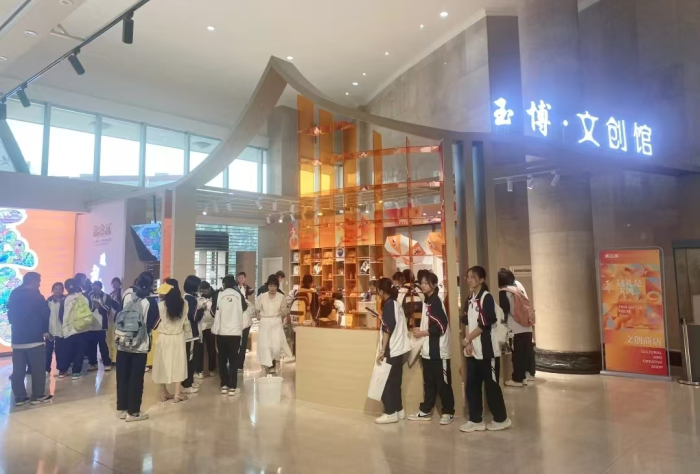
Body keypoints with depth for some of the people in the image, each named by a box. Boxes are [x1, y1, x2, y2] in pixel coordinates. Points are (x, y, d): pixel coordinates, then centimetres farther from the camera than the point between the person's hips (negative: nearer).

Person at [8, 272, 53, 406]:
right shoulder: (36, 295, -10)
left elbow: (10, 314, 15)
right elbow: (45, 314, -8)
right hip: (34, 338, -6)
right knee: (38, 369, 1)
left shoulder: (14, 295, 9)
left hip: (17, 338, 7)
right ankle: (38, 396, 5)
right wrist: (45, 330, 8)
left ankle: (20, 397, 12)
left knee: (18, 370, 8)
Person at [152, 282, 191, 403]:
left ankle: (164, 393, 20)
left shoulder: (161, 305, -11)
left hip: (164, 337, 0)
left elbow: (157, 321, -4)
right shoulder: (184, 304, -6)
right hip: (178, 337, 1)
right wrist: (188, 335, 7)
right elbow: (186, 321, -2)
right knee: (178, 364, 7)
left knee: (163, 364, 11)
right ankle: (177, 394, 8)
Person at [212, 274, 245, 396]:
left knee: (222, 359, 11)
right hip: (235, 332, 0)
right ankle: (232, 387, 3)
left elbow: (214, 312, -8)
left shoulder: (219, 295, -5)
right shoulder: (239, 295, -2)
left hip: (221, 332, 0)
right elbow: (245, 308, 14)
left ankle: (224, 385, 16)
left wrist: (215, 329, 5)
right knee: (233, 359, 4)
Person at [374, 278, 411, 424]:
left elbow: (387, 330, -19)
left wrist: (382, 351, -17)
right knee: (394, 381, 15)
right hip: (398, 349, 9)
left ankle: (391, 413, 3)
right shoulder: (396, 304, 11)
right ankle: (398, 410, 21)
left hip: (392, 350, -9)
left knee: (386, 382, -1)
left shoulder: (388, 305, -15)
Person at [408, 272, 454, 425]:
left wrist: (422, 333, -14)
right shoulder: (427, 301, 13)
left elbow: (441, 327, -21)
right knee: (429, 382, 15)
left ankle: (448, 412, 13)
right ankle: (426, 411, 24)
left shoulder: (436, 301, -15)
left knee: (443, 383, 2)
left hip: (438, 350, -9)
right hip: (427, 350, 9)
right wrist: (420, 331, 5)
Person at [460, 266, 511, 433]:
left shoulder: (487, 297, -11)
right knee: (472, 386, 9)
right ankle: (475, 420, 18)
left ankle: (501, 419, 17)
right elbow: (466, 322, 9)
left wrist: (467, 339, -10)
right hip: (473, 350, 7)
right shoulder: (470, 300, 12)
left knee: (491, 385, 1)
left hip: (487, 350, -7)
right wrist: (468, 343, -6)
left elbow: (484, 324, -17)